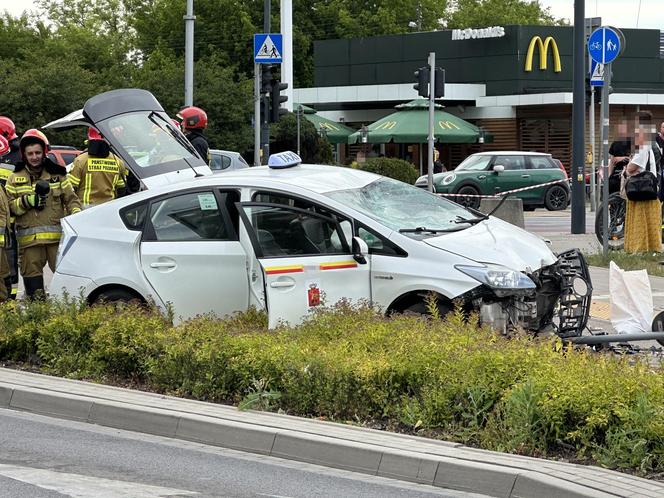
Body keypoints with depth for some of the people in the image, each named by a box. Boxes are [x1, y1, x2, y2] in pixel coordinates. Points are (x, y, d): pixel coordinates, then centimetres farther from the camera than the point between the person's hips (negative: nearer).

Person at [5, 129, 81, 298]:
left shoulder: (57, 175, 12)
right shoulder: (15, 178, 11)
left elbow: (71, 199, 12)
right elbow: (9, 206, 2)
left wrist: (76, 214, -7)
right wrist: (27, 201, -13)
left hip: (57, 235, 0)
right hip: (29, 238, 1)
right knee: (32, 272, 3)